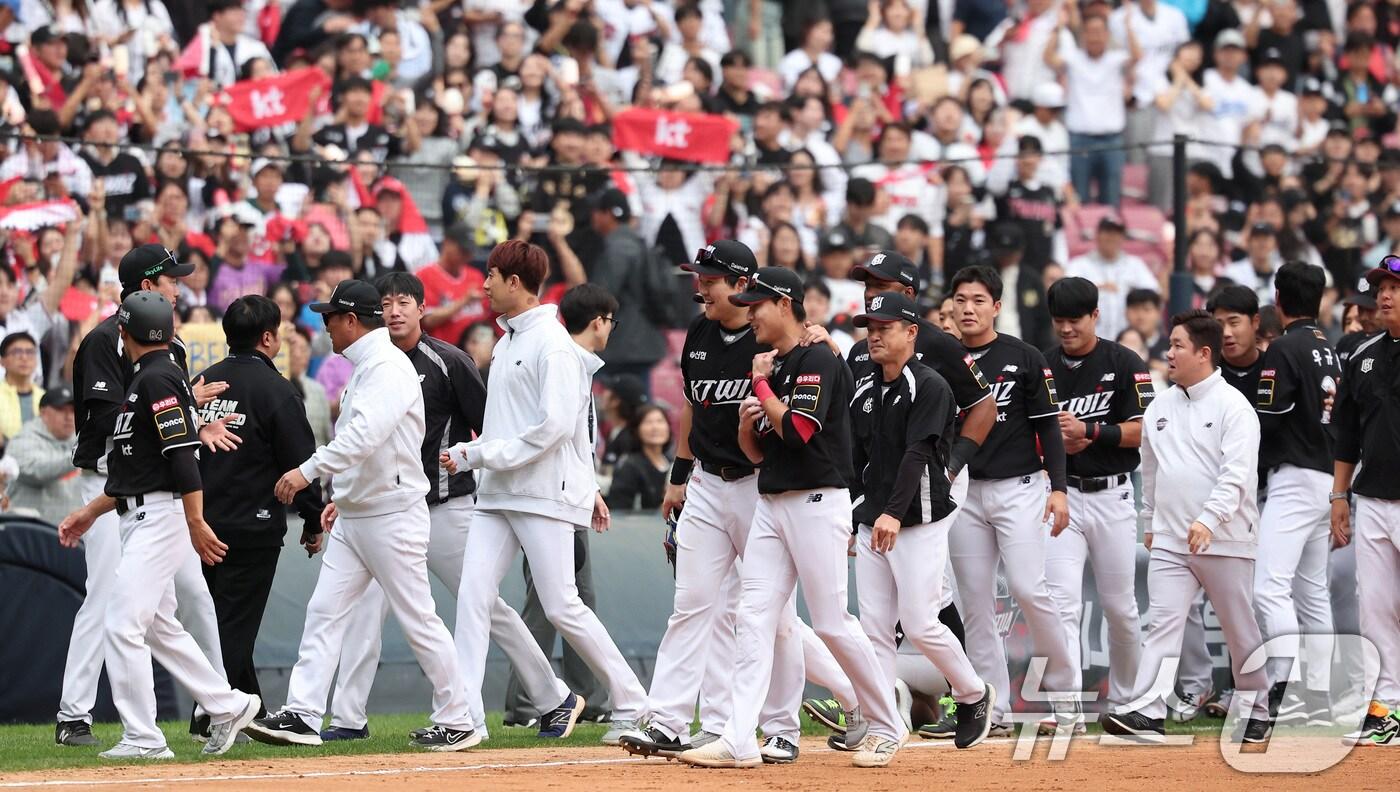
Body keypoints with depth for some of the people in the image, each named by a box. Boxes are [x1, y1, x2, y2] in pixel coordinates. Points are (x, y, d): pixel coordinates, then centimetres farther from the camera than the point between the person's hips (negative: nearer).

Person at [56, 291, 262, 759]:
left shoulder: (158, 378, -14)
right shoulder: (145, 380, 18)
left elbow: (183, 455, -21)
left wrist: (196, 524, -25)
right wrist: (91, 512, 25)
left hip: (161, 517, -11)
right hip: (143, 519, 11)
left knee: (124, 625, -12)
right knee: (158, 626, 15)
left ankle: (143, 739, -11)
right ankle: (229, 707, 21)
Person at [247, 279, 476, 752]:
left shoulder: (389, 367, -17)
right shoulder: (364, 368, 15)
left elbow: (364, 435, -33)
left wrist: (310, 470, -40)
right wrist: (342, 495, 19)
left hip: (393, 517, -10)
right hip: (353, 517, 10)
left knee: (417, 619, -3)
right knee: (324, 611, 2)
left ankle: (456, 722, 6)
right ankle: (301, 716, -2)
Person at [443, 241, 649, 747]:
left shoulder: (552, 344, -12)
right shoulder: (508, 341, 17)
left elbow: (555, 426, -20)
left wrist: (479, 455, -18)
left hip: (544, 494, -9)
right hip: (497, 495, 9)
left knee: (561, 606, -6)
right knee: (473, 596, -5)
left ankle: (631, 703, 8)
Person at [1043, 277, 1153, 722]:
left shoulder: (1125, 364, -3)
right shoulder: (1042, 367, 6)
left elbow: (1143, 431, -8)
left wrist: (1088, 430, -19)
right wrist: (1057, 440, -11)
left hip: (1112, 497, -1)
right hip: (1060, 494, 1)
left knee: (1120, 606, 7)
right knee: (1062, 603, -11)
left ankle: (1125, 699, 26)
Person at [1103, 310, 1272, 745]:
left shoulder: (1233, 406, -8)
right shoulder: (1160, 407, 12)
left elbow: (1237, 475, -18)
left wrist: (1208, 520, -29)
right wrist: (1151, 521, 25)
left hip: (1225, 541, -5)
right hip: (1170, 541, 5)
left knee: (1241, 629, 6)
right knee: (1162, 623, -9)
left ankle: (1258, 712, 20)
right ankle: (1148, 713, -18)